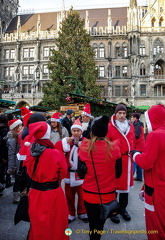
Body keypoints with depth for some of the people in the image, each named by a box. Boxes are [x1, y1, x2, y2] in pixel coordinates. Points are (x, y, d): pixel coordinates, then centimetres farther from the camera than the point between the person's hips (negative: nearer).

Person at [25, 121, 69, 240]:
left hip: (35, 193, 5)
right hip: (53, 194, -4)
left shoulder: (30, 152, -10)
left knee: (37, 224, 25)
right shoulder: (56, 154, -24)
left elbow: (30, 171, 6)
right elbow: (62, 174, -8)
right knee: (55, 224, 19)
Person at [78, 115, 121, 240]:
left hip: (90, 194, -1)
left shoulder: (85, 147, -16)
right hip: (108, 194, 1)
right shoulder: (114, 148, -13)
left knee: (93, 222, 20)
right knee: (100, 222, 24)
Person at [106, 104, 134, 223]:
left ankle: (123, 208, 37)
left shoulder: (131, 126, 6)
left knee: (126, 184, 17)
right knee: (114, 185, 7)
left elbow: (132, 142, 13)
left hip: (127, 160, 5)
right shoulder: (110, 127, -10)